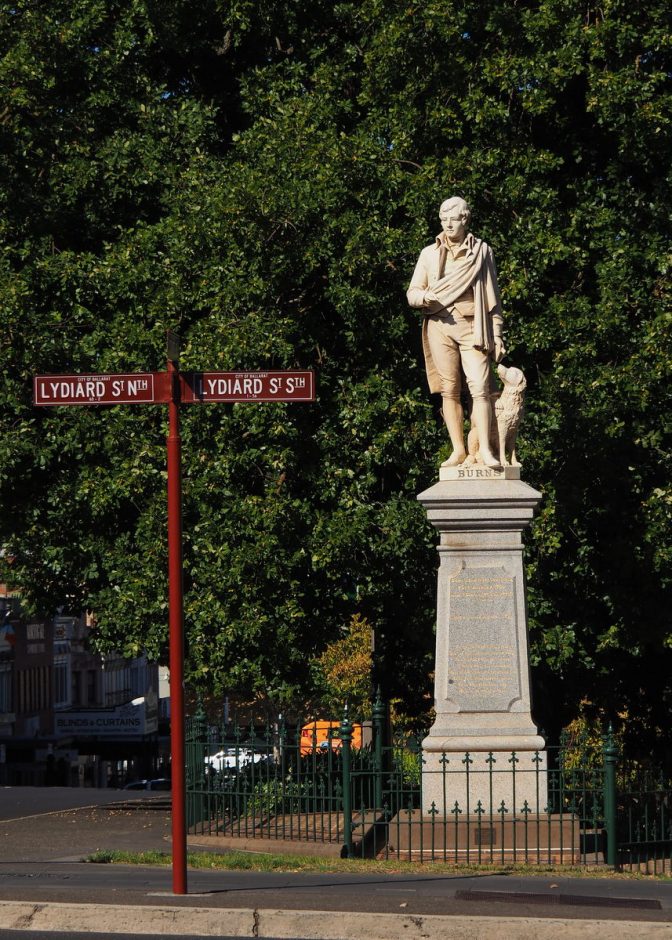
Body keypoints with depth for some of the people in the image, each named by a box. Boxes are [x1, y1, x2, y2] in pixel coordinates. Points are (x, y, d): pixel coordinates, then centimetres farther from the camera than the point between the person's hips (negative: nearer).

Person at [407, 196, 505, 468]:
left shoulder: (482, 252, 11)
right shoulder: (429, 254, 13)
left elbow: (492, 297, 11)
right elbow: (412, 292, 12)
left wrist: (497, 334, 5)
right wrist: (422, 297, -13)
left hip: (471, 326, -2)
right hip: (440, 326, 2)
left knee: (480, 387, -13)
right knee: (449, 391, 0)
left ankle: (485, 449, -17)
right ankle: (458, 450, 3)